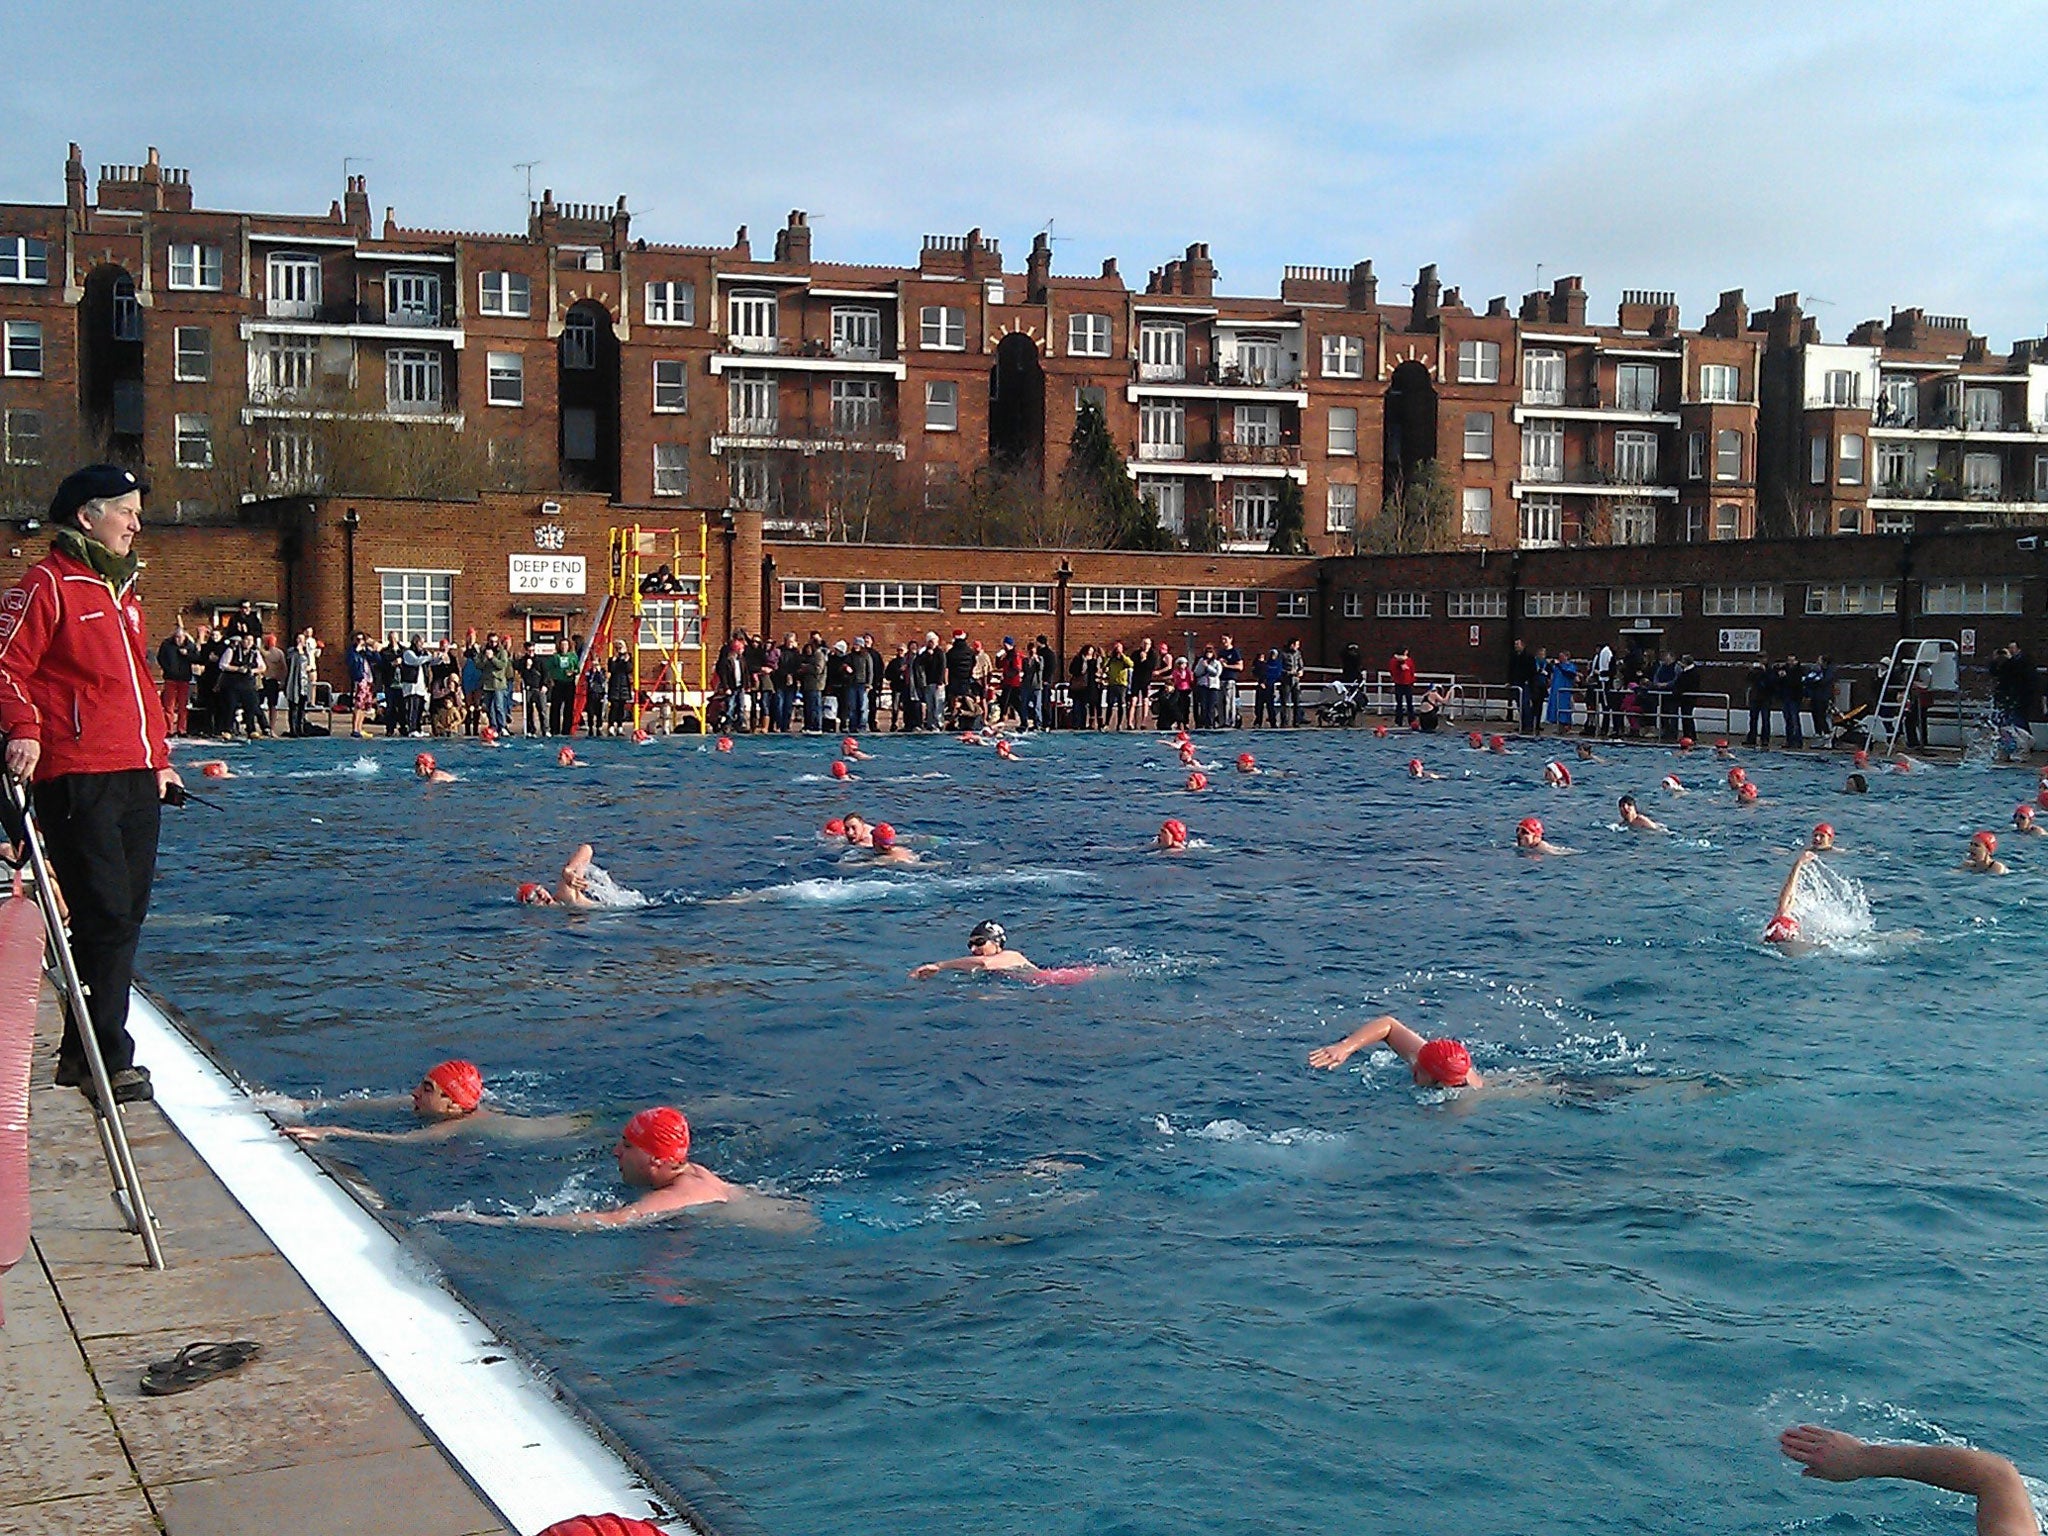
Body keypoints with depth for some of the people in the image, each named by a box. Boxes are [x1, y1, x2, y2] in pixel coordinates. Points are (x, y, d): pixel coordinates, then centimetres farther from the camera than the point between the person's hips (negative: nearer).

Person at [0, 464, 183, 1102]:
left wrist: (159, 757, 23)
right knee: (106, 917, -8)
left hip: (136, 778, 9)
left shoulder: (122, 591, 21)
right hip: (78, 780, -9)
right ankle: (107, 1061, 0)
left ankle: (83, 1052, 21)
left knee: (125, 918, 10)